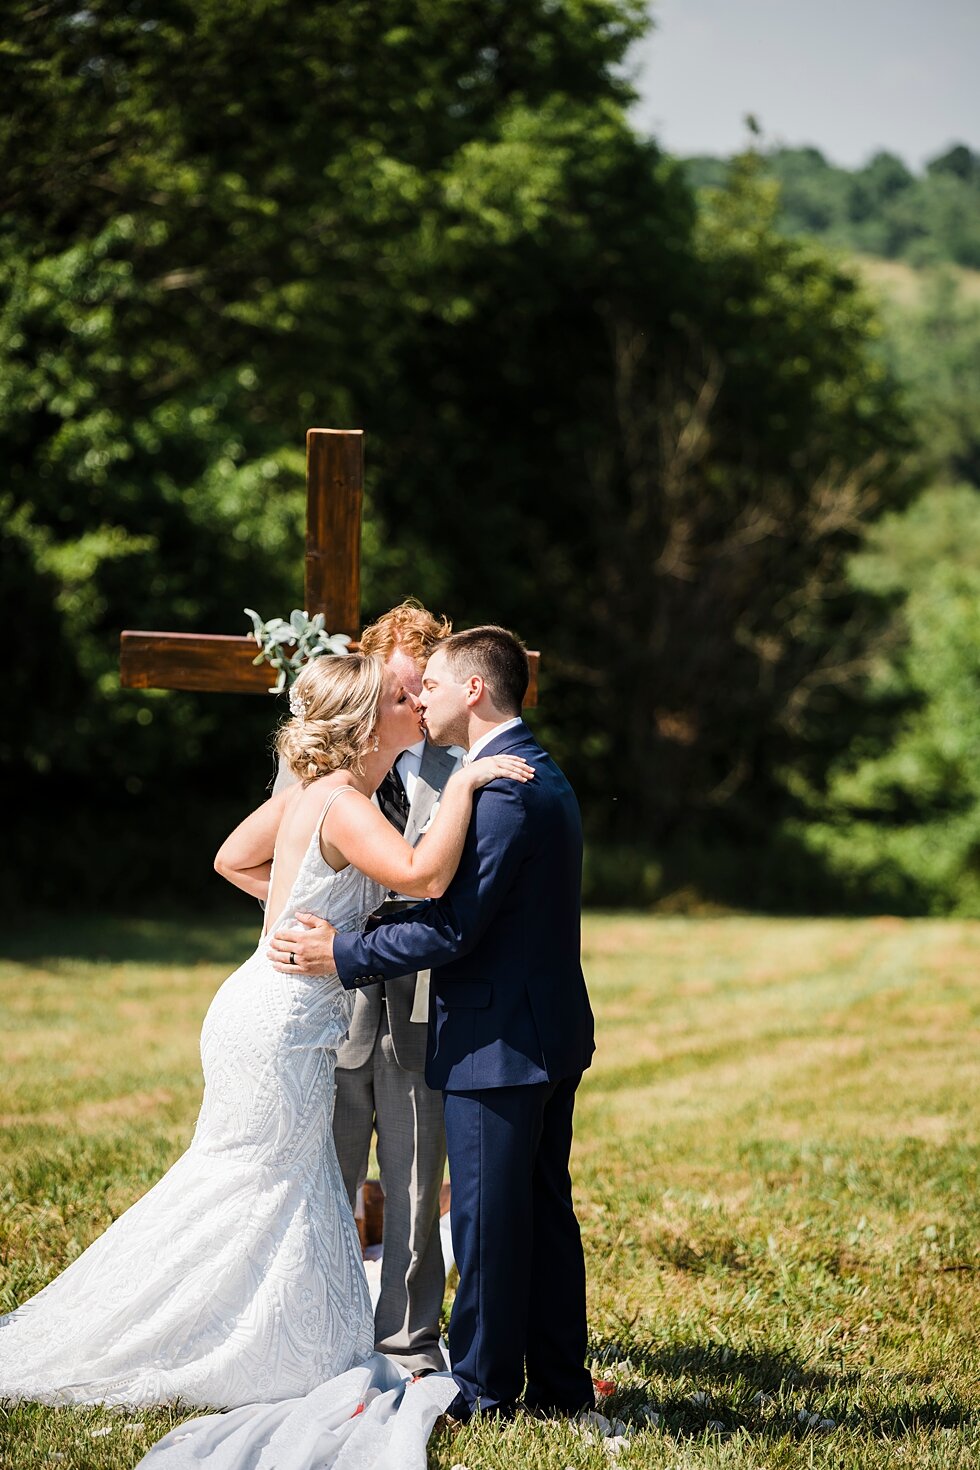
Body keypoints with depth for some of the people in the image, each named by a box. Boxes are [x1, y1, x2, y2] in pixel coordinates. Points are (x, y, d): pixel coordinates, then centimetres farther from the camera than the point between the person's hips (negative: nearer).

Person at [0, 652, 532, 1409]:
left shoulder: (311, 794, 6)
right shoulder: (343, 807, -22)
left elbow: (233, 859, 20)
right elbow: (423, 875, -39)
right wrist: (462, 786, -30)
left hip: (272, 1016, 10)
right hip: (282, 1026, -10)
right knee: (256, 1193, 2)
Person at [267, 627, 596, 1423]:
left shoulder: (502, 791, -20)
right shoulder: (541, 774, 14)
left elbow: (453, 927, -23)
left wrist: (344, 955, -15)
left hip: (498, 1042, -10)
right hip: (551, 1031, 10)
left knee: (488, 1215, 0)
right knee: (546, 1210, 14)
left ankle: (483, 1384, 9)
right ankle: (560, 1381, 20)